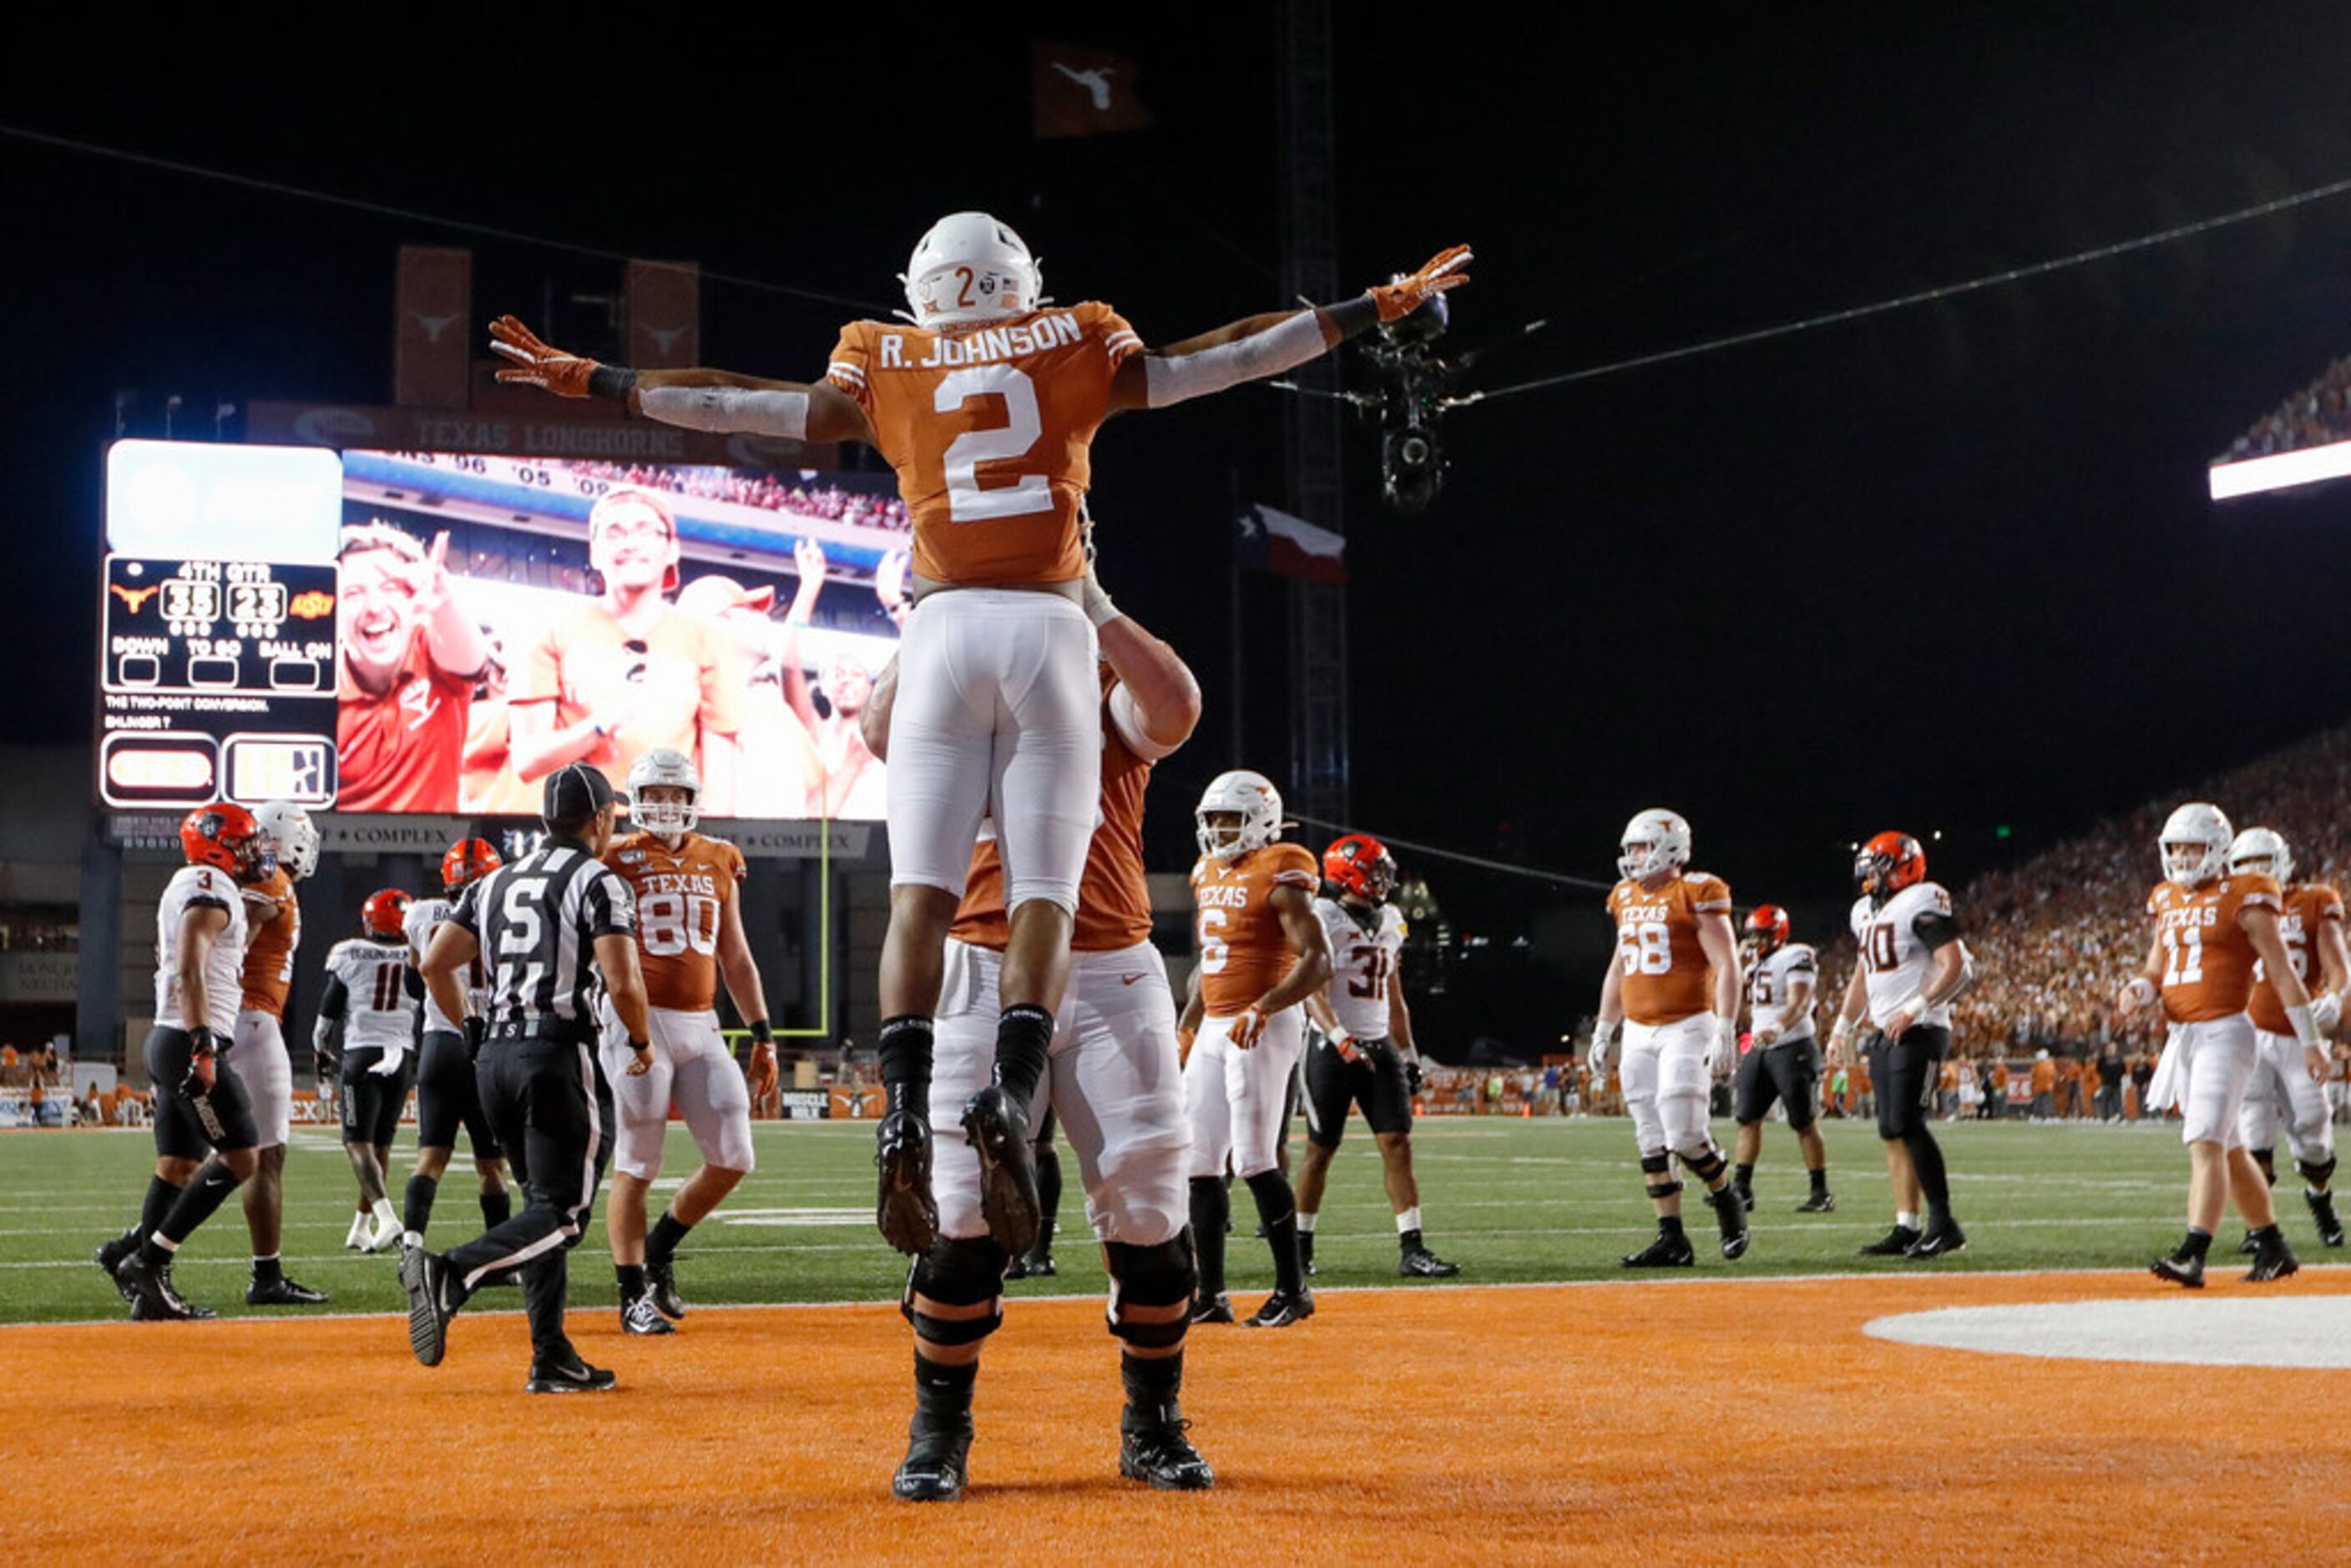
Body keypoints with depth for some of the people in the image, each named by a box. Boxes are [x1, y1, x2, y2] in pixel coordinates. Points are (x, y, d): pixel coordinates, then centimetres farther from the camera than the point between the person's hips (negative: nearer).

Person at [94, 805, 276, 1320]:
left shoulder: (186, 889, 21)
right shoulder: (212, 891, -11)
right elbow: (190, 970, -22)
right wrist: (202, 1043, -28)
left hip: (168, 1042, 10)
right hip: (189, 1042, -10)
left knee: (179, 1167, 9)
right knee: (240, 1157, -9)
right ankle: (146, 1259, -11)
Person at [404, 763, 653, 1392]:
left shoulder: (496, 883, 17)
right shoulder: (598, 883, -3)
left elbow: (435, 964, 12)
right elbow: (623, 982, -13)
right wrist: (642, 1042, 4)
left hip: (495, 1058, 7)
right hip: (559, 1056, -7)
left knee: (544, 1206, 14)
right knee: (561, 1215, -7)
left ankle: (552, 1359, 10)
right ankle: (450, 1274, -30)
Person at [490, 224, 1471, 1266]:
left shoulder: (884, 368, 15)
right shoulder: (1077, 347, 14)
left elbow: (743, 403, 16)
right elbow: (1222, 358, 16)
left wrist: (590, 381, 26)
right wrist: (1376, 310, 24)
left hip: (943, 631, 1)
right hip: (1048, 630, -1)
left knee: (920, 894, -2)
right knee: (1044, 896, -2)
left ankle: (904, 1113, -16)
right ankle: (1009, 1099, -20)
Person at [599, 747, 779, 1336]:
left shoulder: (718, 863, 13)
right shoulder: (616, 861, -1)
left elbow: (736, 959, 17)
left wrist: (763, 1034, 13)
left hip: (701, 1026, 5)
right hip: (638, 1022, -5)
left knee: (733, 1158, 0)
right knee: (636, 1166, -1)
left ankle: (660, 1249, 22)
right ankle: (634, 1296, 9)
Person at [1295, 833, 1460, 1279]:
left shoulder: (1387, 921, 13)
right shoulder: (1324, 918, -9)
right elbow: (1313, 991, -18)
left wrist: (1409, 1054, 18)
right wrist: (1341, 1038, -31)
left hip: (1379, 1046, 6)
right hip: (1333, 1051, -6)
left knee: (1398, 1145, -4)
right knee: (1321, 1151, 3)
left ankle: (1412, 1250, -5)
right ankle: (1300, 1246, 17)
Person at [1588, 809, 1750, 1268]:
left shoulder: (1696, 895, -8)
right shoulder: (1628, 899, 14)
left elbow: (1726, 966, -12)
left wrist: (1725, 1027, -19)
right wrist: (1604, 1029, 20)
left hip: (1686, 1027, -7)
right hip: (1638, 1032, 7)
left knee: (1683, 1133, -13)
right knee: (1651, 1140, 4)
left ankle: (1727, 1200, 14)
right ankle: (1671, 1239, 8)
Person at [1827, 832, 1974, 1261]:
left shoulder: (1921, 903, -11)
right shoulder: (1866, 911, 17)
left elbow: (1954, 966, -18)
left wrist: (1914, 1009, -25)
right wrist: (1842, 1027, 25)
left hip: (1919, 1032, -9)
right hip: (1886, 1034, 9)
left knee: (1907, 1125, -16)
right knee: (1892, 1133, 6)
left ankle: (1943, 1225, -10)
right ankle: (1906, 1229, 9)